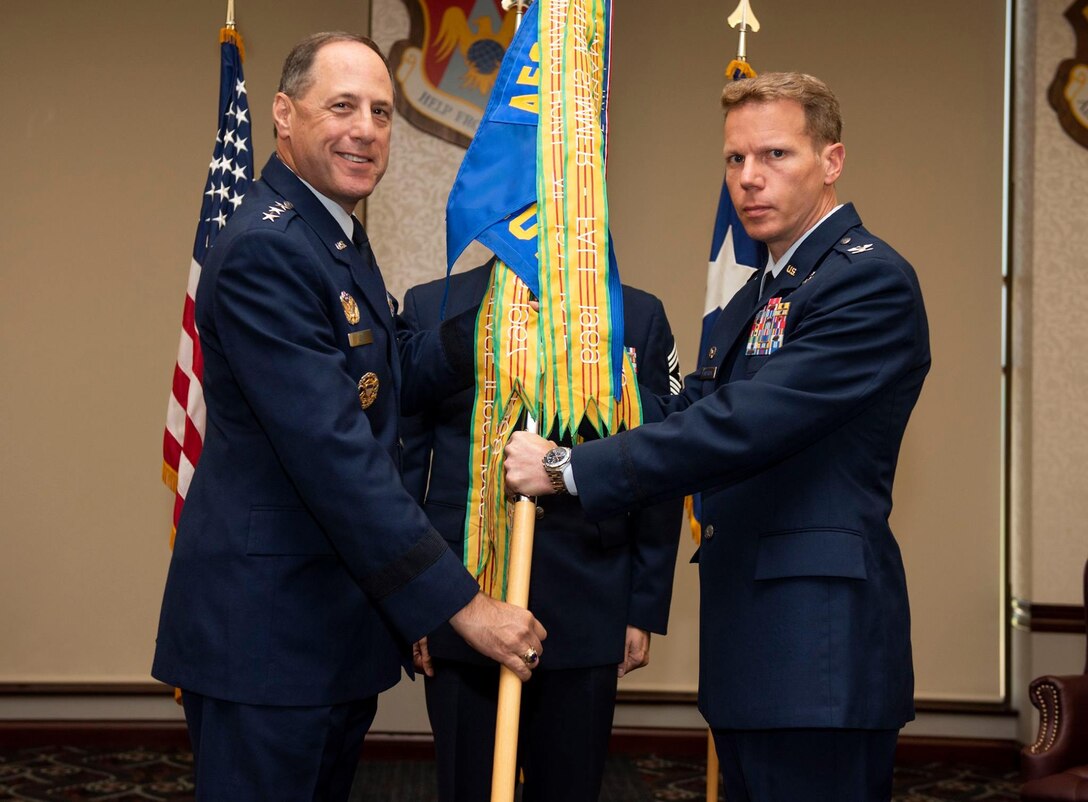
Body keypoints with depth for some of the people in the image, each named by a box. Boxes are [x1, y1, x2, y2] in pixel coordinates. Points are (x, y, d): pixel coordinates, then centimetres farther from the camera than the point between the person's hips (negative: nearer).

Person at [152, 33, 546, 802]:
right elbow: (333, 451, -26)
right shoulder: (265, 250, -20)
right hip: (266, 629, -10)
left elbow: (393, 379, 16)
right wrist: (463, 603, -23)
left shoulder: (338, 238, 12)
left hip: (338, 622, 10)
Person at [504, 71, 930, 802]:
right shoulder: (762, 291, 18)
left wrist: (570, 469, -19)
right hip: (752, 640, 9)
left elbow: (742, 426, -24)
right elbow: (692, 408, 18)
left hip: (818, 641, -9)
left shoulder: (871, 281, -15)